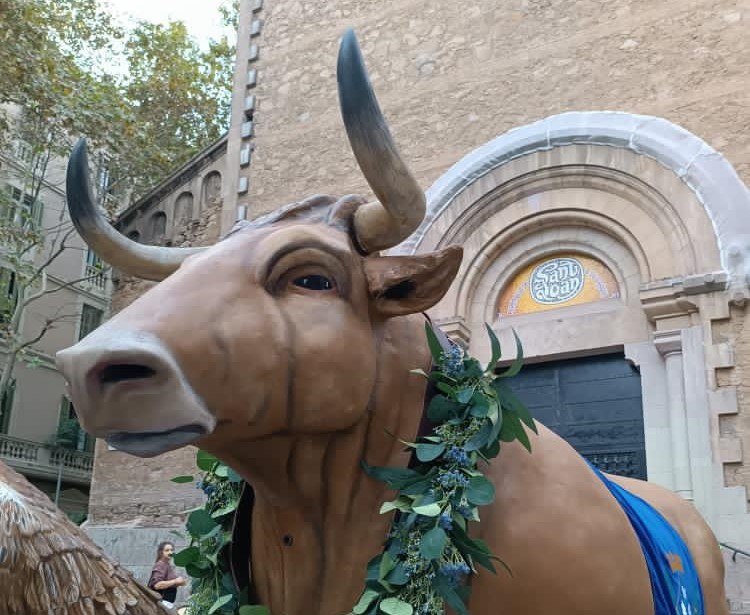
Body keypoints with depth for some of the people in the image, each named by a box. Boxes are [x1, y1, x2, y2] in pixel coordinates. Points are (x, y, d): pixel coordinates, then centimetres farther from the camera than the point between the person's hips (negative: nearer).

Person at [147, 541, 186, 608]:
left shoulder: (168, 565, 15)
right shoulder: (160, 565, -14)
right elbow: (157, 585, -25)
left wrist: (178, 583, 5)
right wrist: (175, 581, -20)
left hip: (168, 603, 10)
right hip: (161, 602, -10)